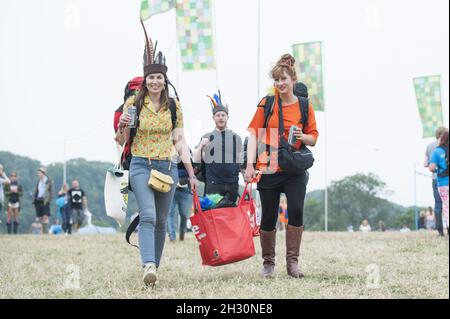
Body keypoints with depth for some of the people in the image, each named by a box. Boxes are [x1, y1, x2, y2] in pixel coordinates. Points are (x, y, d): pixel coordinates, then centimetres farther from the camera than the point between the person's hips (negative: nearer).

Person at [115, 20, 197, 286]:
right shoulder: (133, 104, 0)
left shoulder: (174, 106, 5)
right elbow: (122, 141, 5)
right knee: (148, 216, -21)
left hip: (168, 167, 3)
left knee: (161, 221, 6)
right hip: (141, 165, -3)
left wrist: (191, 173, 2)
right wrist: (122, 127, -18)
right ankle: (148, 266, -33)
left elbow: (180, 142, 7)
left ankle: (154, 267, 15)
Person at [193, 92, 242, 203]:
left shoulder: (236, 138, 13)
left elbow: (241, 161, 15)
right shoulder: (207, 137, 8)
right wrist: (201, 146, -17)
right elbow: (197, 160, 0)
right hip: (213, 185, -2)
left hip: (232, 184, 2)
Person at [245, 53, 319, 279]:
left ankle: (292, 262, -8)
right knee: (269, 217, 4)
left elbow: (313, 138, 8)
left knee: (296, 210, -16)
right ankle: (268, 263, 20)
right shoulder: (266, 104, 1)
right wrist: (250, 164, -11)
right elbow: (254, 134, -2)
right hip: (269, 169, 0)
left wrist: (303, 137, -15)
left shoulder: (305, 106, 3)